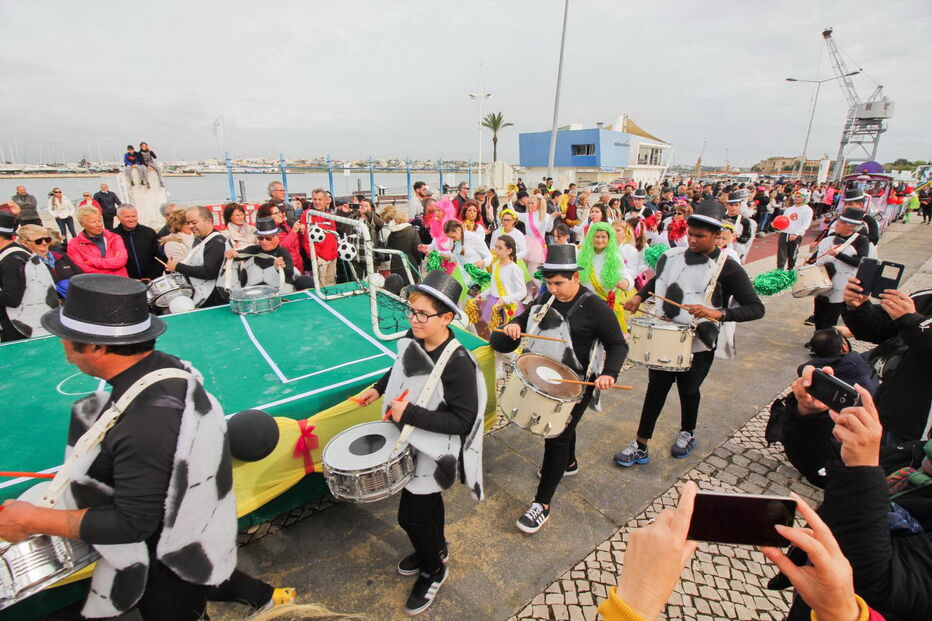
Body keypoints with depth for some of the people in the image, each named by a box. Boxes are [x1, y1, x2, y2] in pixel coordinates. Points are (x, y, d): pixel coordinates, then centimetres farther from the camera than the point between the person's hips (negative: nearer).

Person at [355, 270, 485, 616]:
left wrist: (410, 414, -32)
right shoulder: (412, 341, -10)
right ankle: (436, 548, 55)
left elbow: (463, 421, -29)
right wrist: (379, 388, 5)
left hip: (435, 451, -7)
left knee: (411, 515, 8)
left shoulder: (458, 364, -32)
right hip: (411, 443, 7)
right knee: (428, 500, 28)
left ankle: (433, 570, 38)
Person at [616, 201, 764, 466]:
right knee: (656, 388, 7)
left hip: (698, 344, -3)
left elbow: (756, 308, -15)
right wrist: (639, 296, 1)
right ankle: (640, 446, 18)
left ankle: (687, 433, 46)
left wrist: (717, 313, -30)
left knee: (688, 390, 17)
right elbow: (657, 281, 19)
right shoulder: (671, 256, -1)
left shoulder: (727, 268, -14)